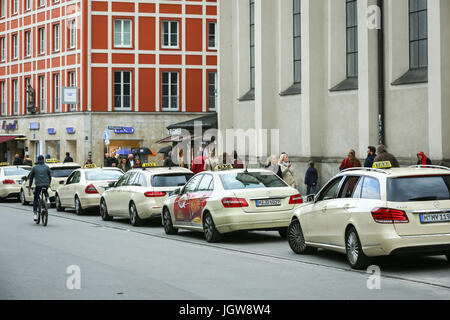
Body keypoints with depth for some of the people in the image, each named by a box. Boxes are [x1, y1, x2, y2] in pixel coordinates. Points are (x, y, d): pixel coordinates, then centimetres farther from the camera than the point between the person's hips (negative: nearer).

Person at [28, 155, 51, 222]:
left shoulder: (34, 168, 7)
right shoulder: (47, 167, 8)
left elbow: (31, 177, 14)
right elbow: (50, 176, 16)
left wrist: (29, 186, 25)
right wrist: (49, 183, 33)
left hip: (38, 185, -1)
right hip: (46, 185, 1)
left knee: (35, 200, 11)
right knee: (46, 192, 37)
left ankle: (35, 214, 4)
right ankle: (48, 200, 9)